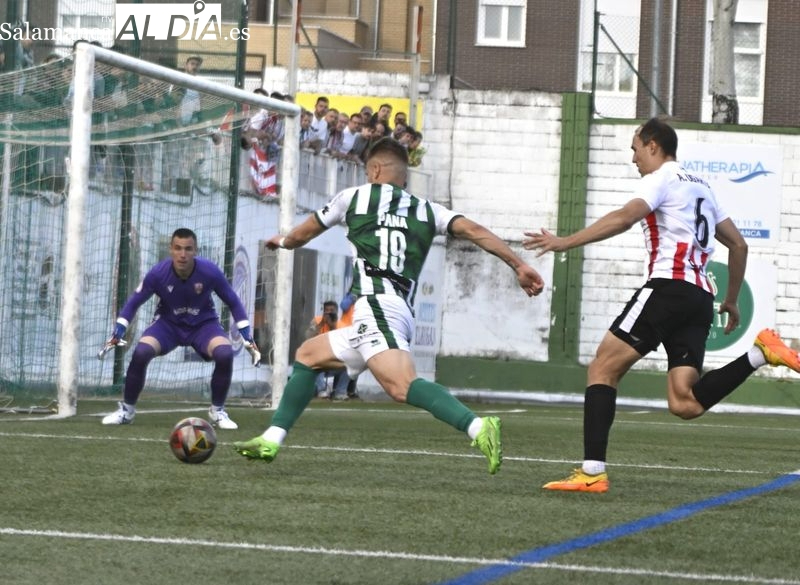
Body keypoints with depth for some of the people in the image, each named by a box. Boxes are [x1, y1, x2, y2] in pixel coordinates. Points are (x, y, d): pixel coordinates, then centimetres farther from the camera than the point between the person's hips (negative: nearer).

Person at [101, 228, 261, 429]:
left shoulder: (210, 271, -23)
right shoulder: (158, 273, -22)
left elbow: (233, 303, -7)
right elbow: (134, 302, -6)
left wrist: (247, 337, -9)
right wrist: (118, 332, -13)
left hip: (203, 324, 0)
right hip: (168, 323, 0)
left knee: (225, 354, -29)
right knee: (140, 353, -27)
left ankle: (218, 411, -5)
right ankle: (127, 409, -4)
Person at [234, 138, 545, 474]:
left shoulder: (355, 197, 15)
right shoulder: (427, 210, 22)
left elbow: (303, 235, 30)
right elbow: (473, 230, 6)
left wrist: (282, 242, 53)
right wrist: (518, 265, 1)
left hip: (375, 304, -8)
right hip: (401, 313, 8)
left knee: (402, 386, -29)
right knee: (308, 355, 23)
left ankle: (477, 427, -50)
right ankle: (270, 442, 24)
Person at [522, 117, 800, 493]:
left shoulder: (662, 178, 1)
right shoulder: (701, 187, 27)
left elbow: (625, 217, -17)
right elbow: (738, 244, 29)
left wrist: (564, 243, -20)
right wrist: (731, 302, 35)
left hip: (668, 287, -8)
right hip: (700, 297, 8)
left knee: (602, 369, -3)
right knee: (684, 404, -2)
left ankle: (592, 473, -12)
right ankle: (760, 354, -14)